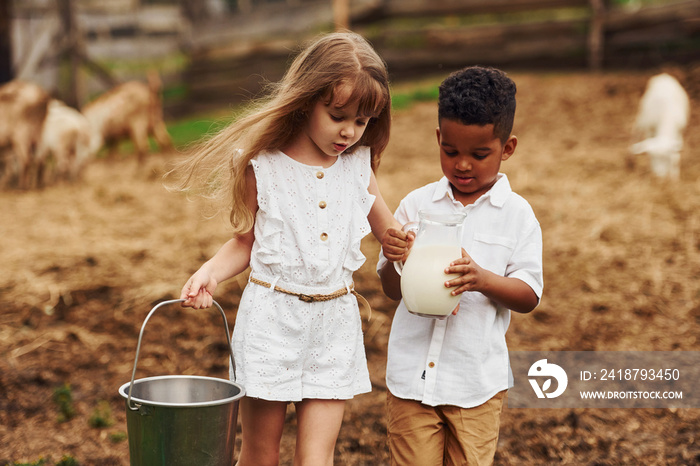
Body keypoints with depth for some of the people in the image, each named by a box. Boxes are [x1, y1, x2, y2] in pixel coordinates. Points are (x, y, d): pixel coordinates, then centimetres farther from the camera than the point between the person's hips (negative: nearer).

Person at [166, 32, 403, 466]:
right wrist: (211, 272, -16)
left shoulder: (359, 166, 2)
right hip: (272, 320, -2)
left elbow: (394, 236, 14)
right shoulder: (262, 168, -7)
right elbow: (246, 243, 3)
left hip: (334, 323, 2)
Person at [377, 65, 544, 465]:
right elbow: (393, 290, 5)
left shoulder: (517, 215, -1)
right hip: (412, 371, 1)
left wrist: (483, 279, -23)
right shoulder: (417, 204, 2)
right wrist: (395, 257, -17)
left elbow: (529, 296, -4)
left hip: (477, 380, -1)